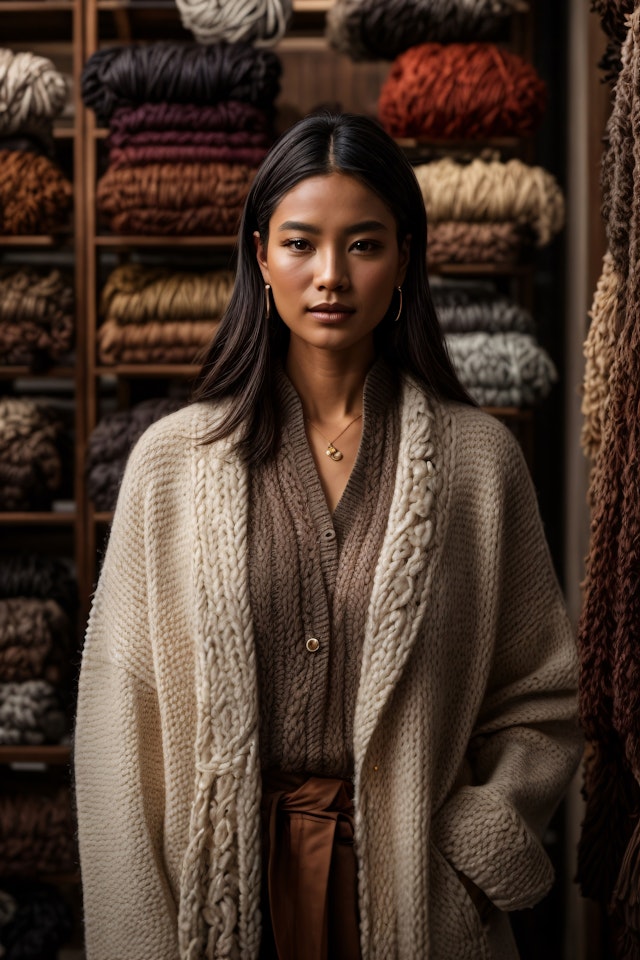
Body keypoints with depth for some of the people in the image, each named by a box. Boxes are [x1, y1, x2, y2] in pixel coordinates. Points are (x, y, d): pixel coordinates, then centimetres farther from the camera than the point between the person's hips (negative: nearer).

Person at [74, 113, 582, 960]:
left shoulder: (479, 458, -3)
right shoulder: (172, 458, -3)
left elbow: (542, 704, 2)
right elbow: (119, 715, -3)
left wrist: (467, 850, -11)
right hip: (228, 885, 0)